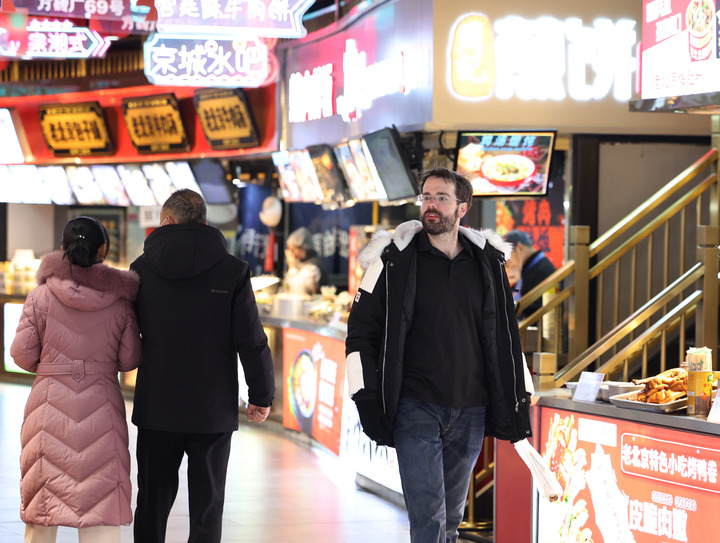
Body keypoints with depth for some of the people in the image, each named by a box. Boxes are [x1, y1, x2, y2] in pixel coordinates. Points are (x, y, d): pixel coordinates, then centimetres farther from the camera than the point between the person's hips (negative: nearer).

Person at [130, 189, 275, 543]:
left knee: (153, 502, 12)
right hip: (213, 410, -1)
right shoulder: (232, 271, -5)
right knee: (206, 508, 5)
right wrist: (262, 395, 4)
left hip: (156, 407, 2)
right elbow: (251, 340, -6)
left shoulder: (143, 268, 0)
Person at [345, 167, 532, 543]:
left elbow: (506, 336, 16)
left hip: (470, 412, 3)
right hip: (416, 409, -3)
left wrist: (516, 400, 12)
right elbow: (361, 332, 1)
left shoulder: (488, 262, 7)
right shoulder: (395, 260, -2)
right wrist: (366, 400, -6)